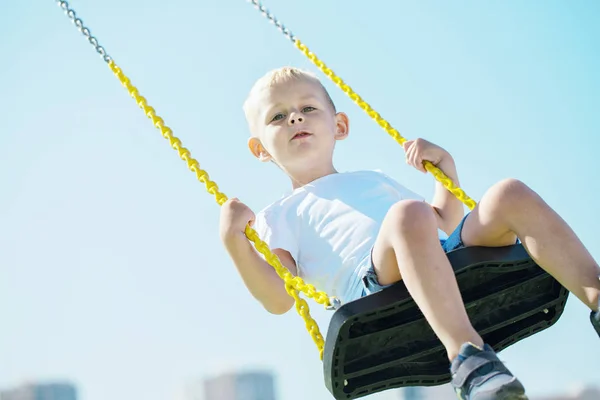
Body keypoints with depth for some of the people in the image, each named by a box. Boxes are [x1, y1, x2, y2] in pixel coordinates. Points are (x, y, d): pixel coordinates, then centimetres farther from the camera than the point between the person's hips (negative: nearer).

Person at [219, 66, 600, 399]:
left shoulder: (374, 178, 42)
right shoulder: (278, 216, 24)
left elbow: (447, 222, 44)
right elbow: (279, 299, 7)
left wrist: (445, 164, 31)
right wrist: (235, 241, -6)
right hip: (377, 278, -5)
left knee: (511, 194, -18)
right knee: (408, 215, -37)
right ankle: (466, 353, -51)